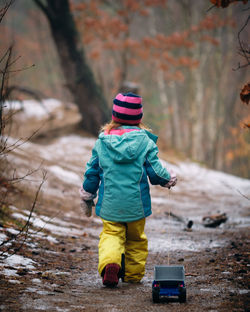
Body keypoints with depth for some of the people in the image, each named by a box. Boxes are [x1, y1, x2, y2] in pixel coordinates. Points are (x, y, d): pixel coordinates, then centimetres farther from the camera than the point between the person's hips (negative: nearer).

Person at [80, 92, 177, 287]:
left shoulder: (102, 141, 0)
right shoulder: (145, 141, -7)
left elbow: (92, 172, 6)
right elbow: (156, 172, -5)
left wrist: (87, 197, 20)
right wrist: (170, 179, 18)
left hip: (110, 203, 1)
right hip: (136, 203, 0)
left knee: (111, 234, 7)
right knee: (136, 238, 17)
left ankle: (109, 263, -21)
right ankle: (133, 275, 24)